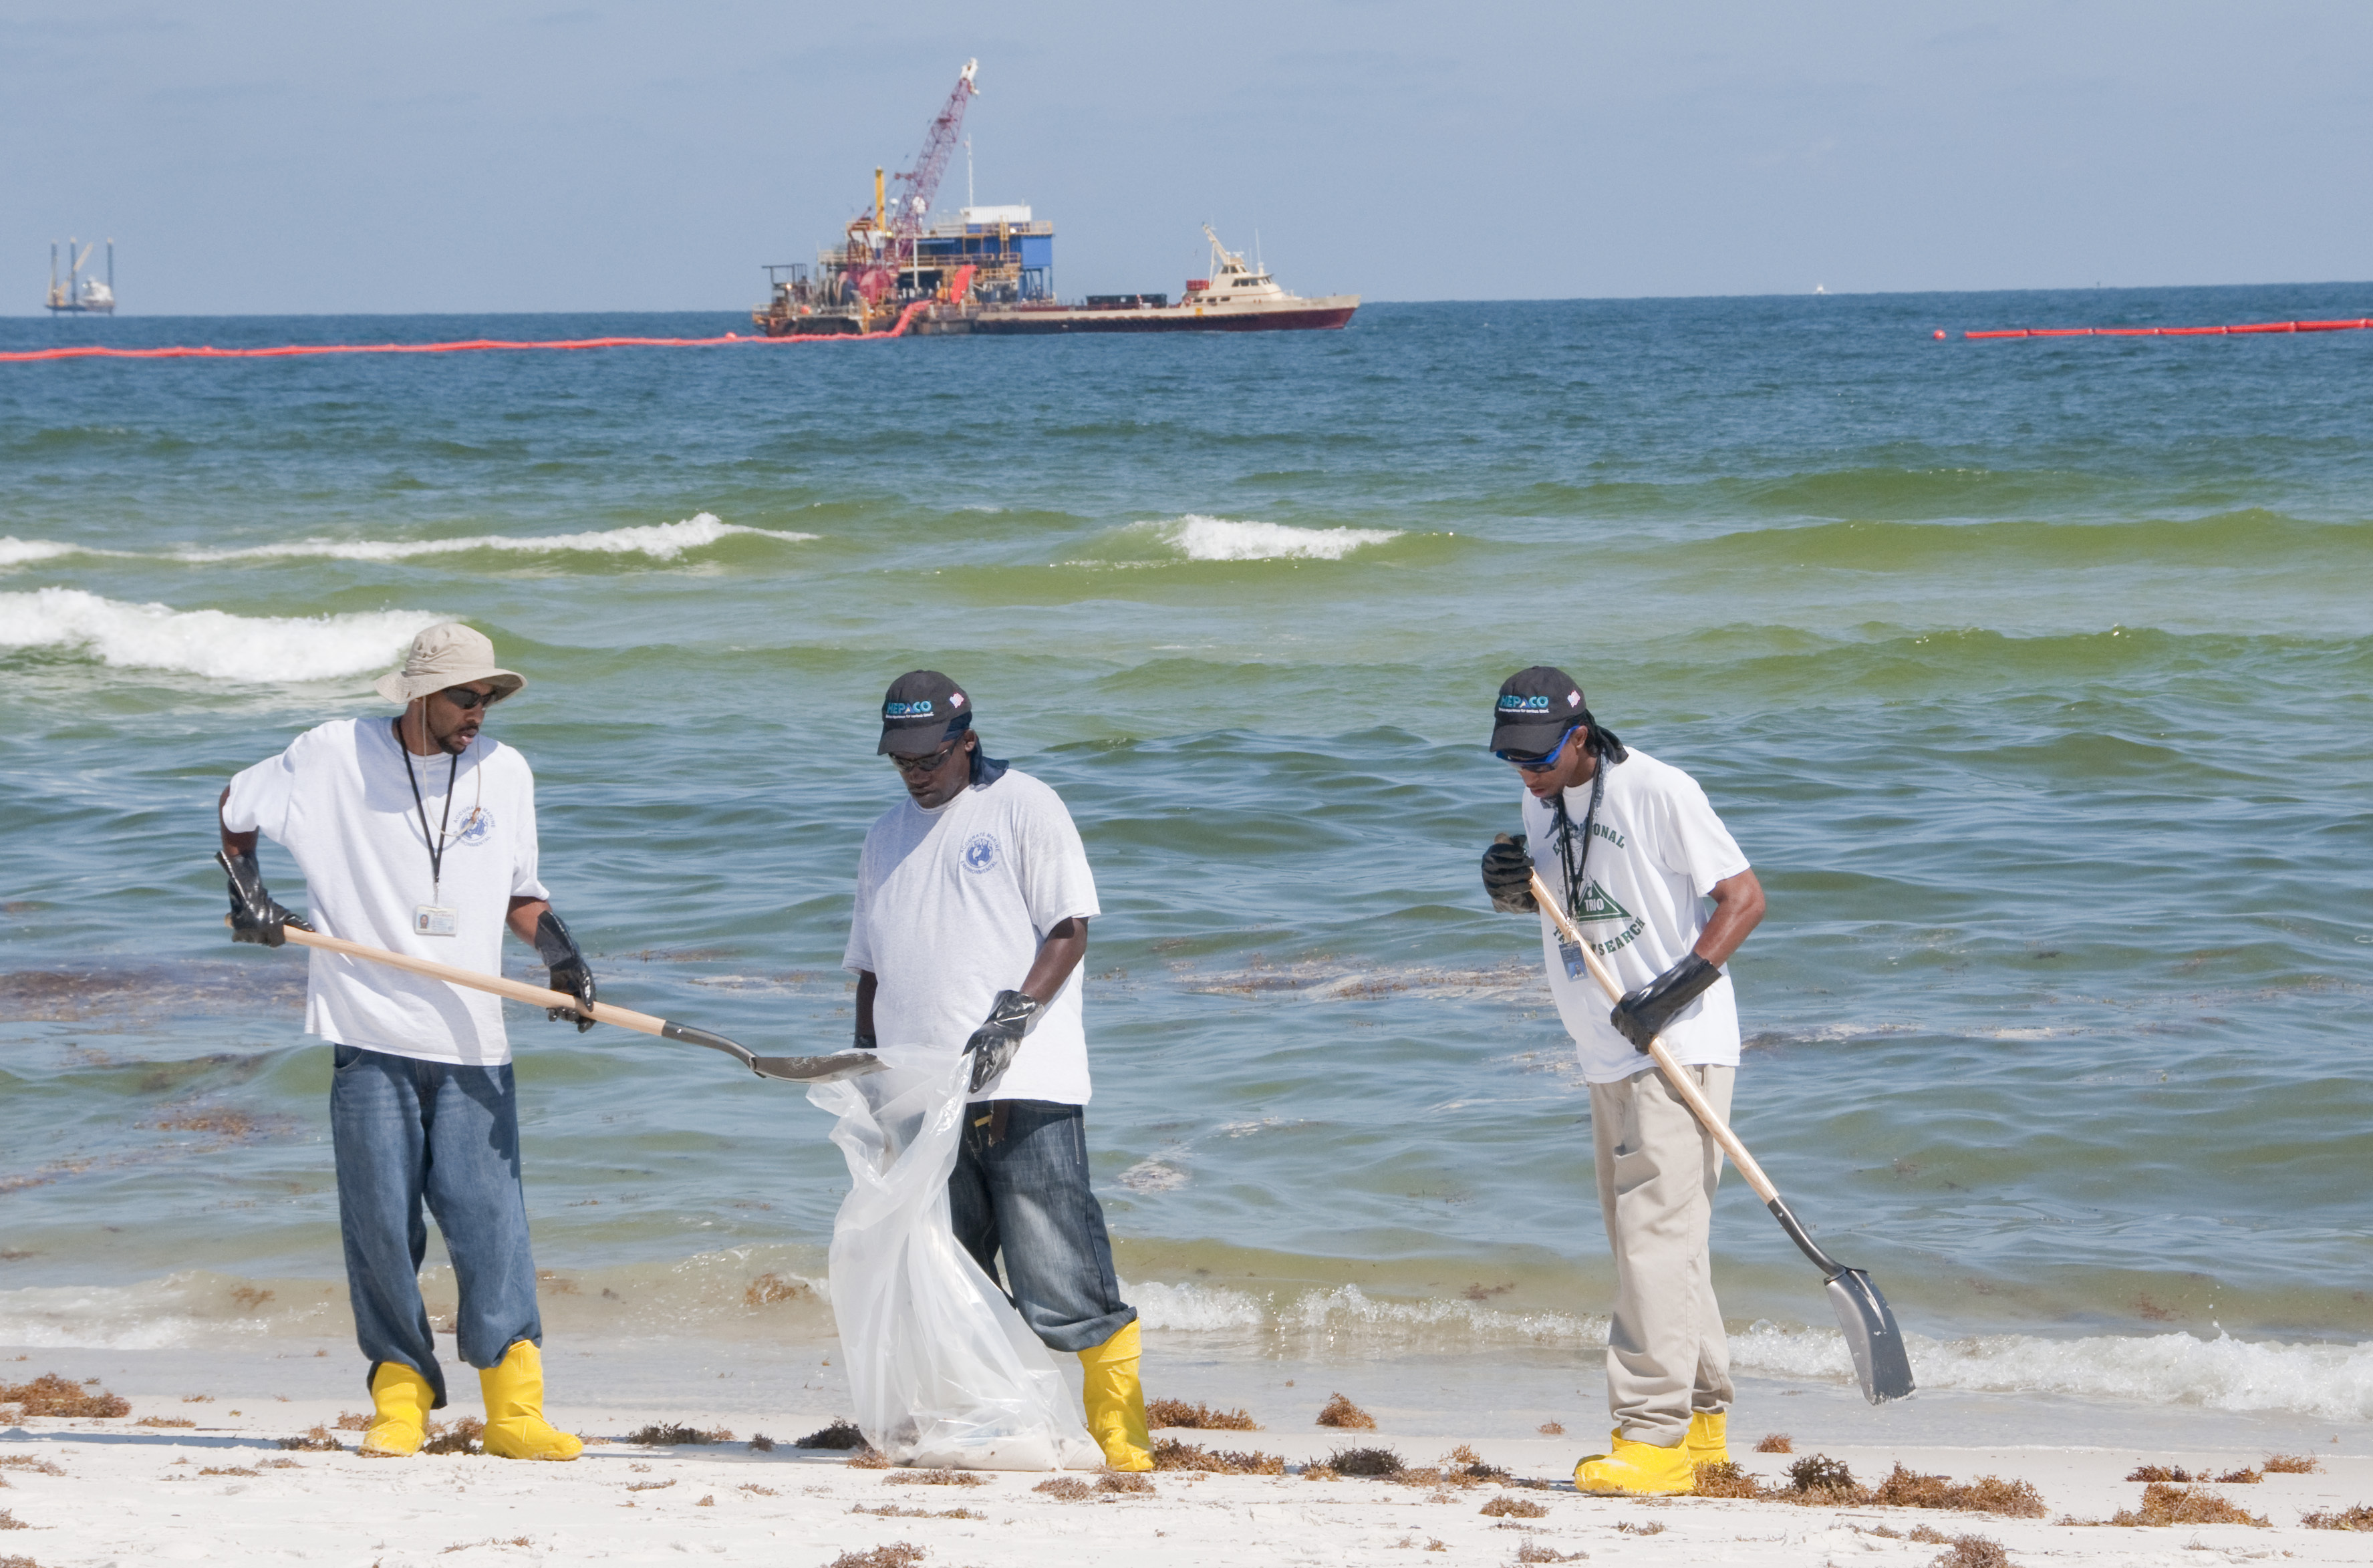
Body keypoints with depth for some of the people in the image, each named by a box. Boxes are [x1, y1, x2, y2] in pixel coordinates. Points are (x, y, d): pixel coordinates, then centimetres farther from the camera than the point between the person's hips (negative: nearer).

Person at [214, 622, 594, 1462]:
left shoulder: (505, 772, 9)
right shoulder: (334, 755, 1)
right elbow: (236, 808, 15)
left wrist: (563, 955, 1)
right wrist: (248, 894, 1)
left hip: (472, 1043, 1)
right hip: (371, 1038, -1)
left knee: (489, 1217, -7)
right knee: (381, 1220, -1)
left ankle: (515, 1409, -9)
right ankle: (401, 1396, 9)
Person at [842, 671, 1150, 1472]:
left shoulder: (1024, 807, 3)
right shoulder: (887, 836, 21)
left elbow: (1070, 928, -4)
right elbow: (871, 966, 26)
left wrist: (1015, 1015, -17)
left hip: (1023, 1082, -6)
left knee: (1057, 1270, -12)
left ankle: (1120, 1429, -9)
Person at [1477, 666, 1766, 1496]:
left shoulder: (1657, 791, -15)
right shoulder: (1542, 806, 9)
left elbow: (1743, 898, -15)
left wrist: (1678, 986, -25)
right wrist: (1512, 888, -2)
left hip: (1681, 1047, -9)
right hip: (1608, 1057, 9)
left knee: (1655, 1233, -15)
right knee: (1650, 1239, 14)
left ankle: (1656, 1437, -17)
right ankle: (1702, 1420, 25)